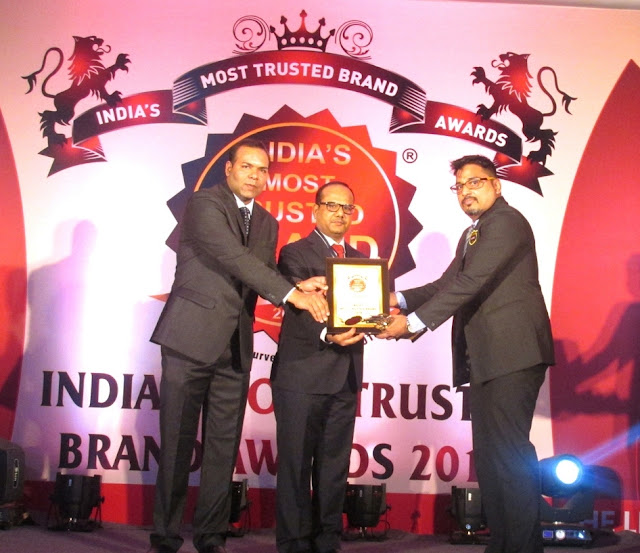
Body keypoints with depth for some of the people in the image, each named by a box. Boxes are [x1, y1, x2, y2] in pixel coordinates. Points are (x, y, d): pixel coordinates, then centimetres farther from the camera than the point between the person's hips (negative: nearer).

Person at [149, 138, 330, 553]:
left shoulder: (267, 223, 15)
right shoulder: (205, 204, -6)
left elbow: (262, 278, 8)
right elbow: (234, 257, -20)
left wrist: (298, 286, -13)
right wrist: (292, 293, -26)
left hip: (235, 346, 6)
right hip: (191, 338, -6)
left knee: (224, 447, 8)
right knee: (177, 444, 2)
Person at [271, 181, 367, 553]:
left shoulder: (360, 259, 19)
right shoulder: (295, 253, 1)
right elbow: (300, 307, -13)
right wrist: (327, 336, -30)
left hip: (345, 379, 6)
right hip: (302, 375, -5)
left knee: (335, 466, 11)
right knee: (296, 465, 0)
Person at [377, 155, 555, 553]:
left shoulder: (506, 221, -8)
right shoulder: (472, 234, 23)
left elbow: (471, 282, -17)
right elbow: (447, 284, 16)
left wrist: (415, 322, -19)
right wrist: (399, 300, 0)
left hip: (513, 352, -10)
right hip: (486, 359, 10)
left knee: (508, 449, -11)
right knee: (489, 456, 11)